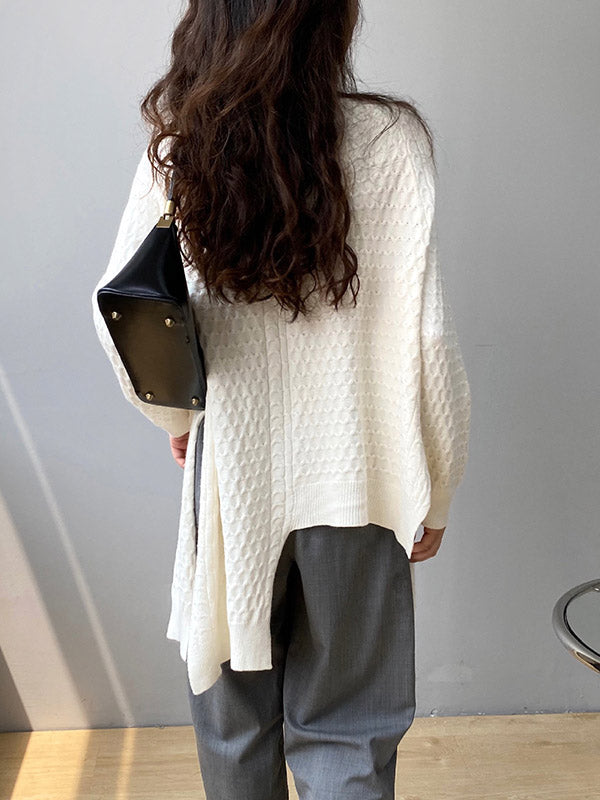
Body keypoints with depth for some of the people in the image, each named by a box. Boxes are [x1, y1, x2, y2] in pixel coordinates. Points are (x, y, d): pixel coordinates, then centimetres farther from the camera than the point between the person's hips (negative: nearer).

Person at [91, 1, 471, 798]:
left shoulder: (178, 144, -5)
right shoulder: (389, 140, -14)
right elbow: (426, 337, -16)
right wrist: (434, 495, -1)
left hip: (231, 470, 3)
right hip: (351, 483, -2)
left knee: (234, 708, 24)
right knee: (342, 731, 17)